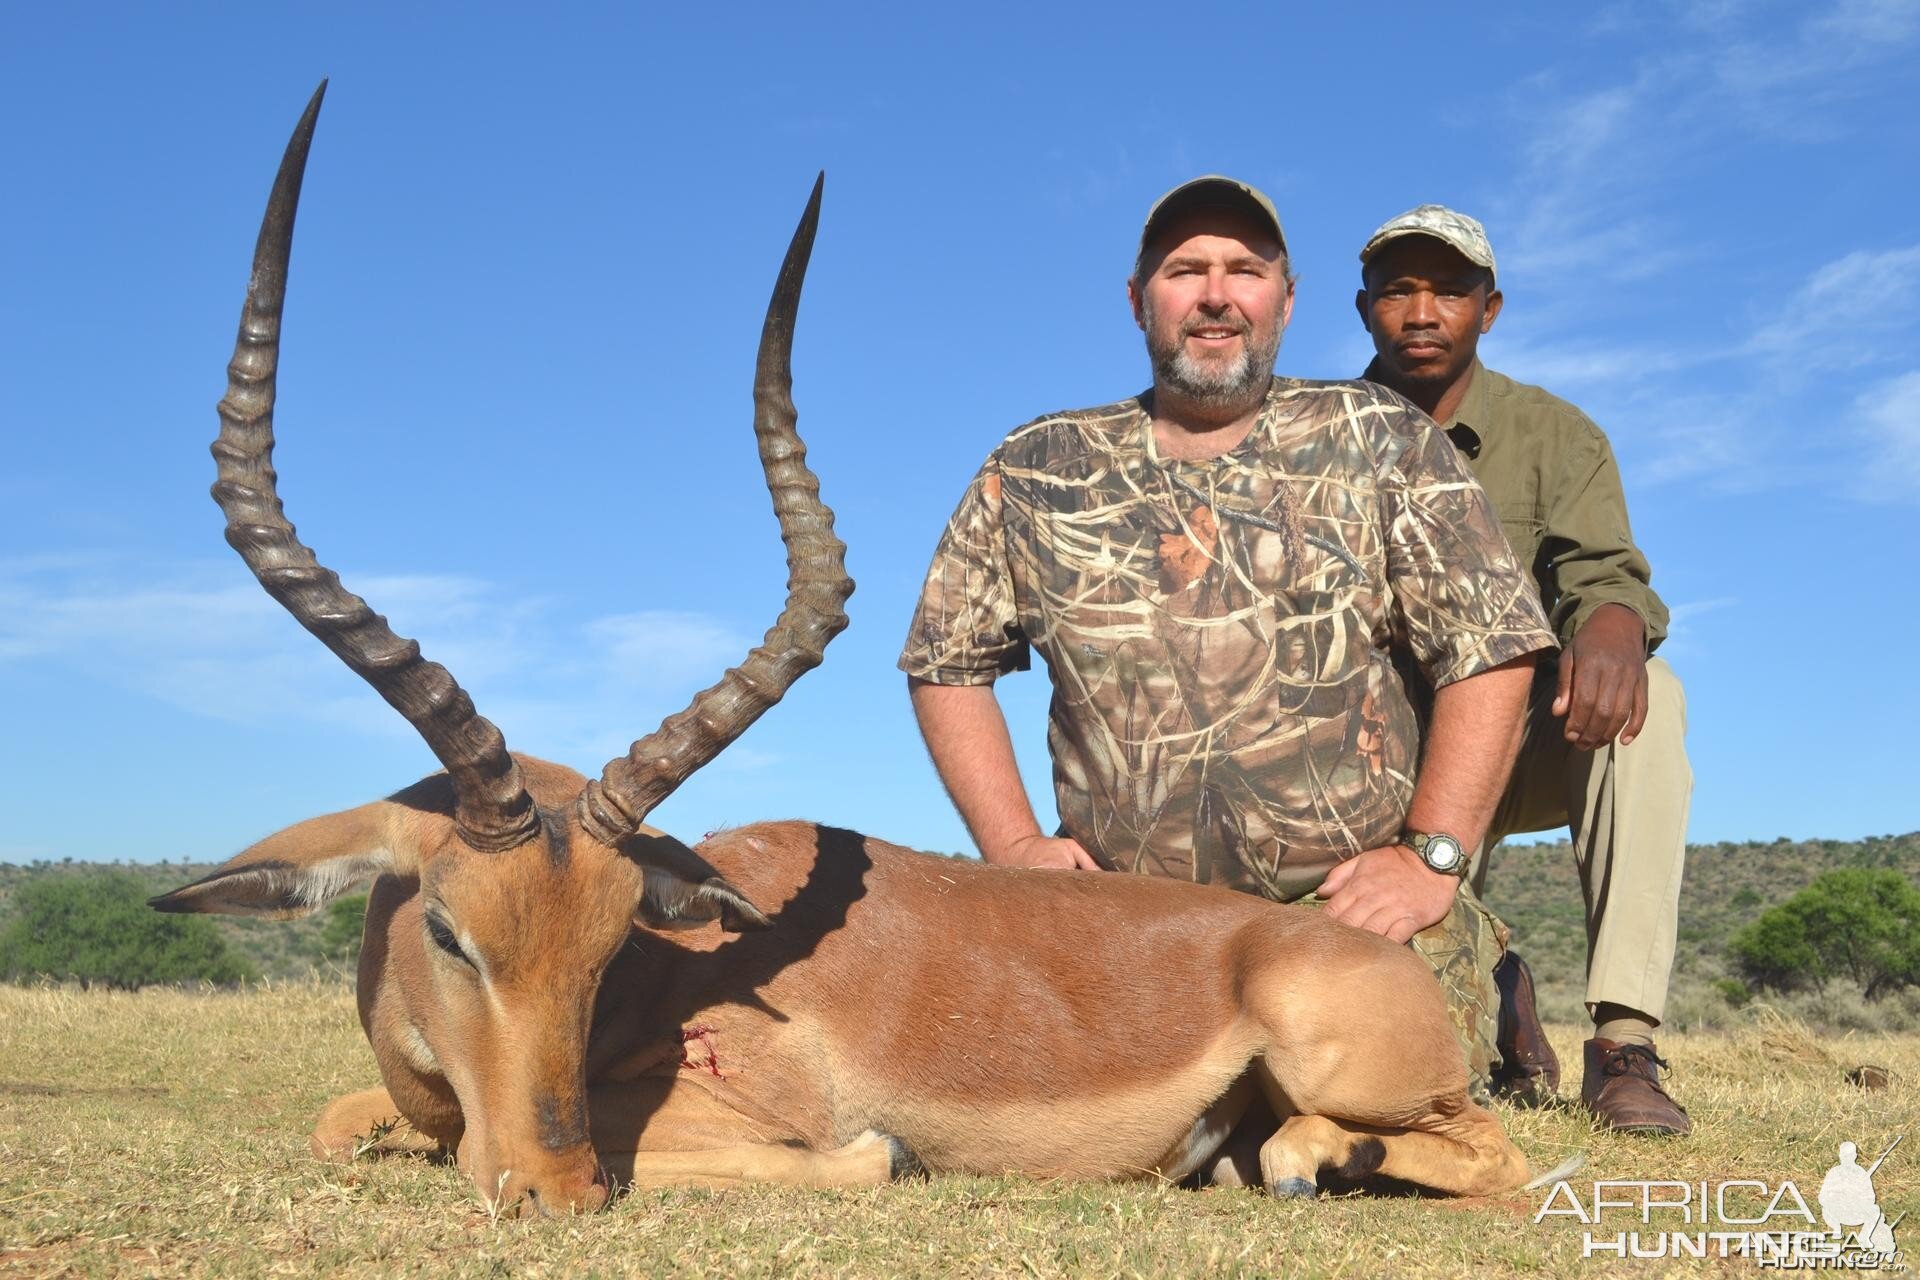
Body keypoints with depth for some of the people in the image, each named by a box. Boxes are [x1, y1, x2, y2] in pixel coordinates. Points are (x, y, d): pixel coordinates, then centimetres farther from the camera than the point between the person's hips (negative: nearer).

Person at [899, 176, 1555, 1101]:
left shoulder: (1382, 443, 4)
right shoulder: (1035, 472, 7)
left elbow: (1489, 645, 0)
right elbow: (946, 662, 12)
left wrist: (1431, 855, -8)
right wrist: (1014, 843, 1)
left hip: (1355, 898, -1)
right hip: (1122, 911, 2)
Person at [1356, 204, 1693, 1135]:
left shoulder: (1554, 436, 0)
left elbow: (1602, 573, -15)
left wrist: (1613, 625, -40)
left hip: (1531, 741, 0)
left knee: (1645, 697, -34)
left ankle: (1623, 1041, -31)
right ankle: (1491, 993, 17)